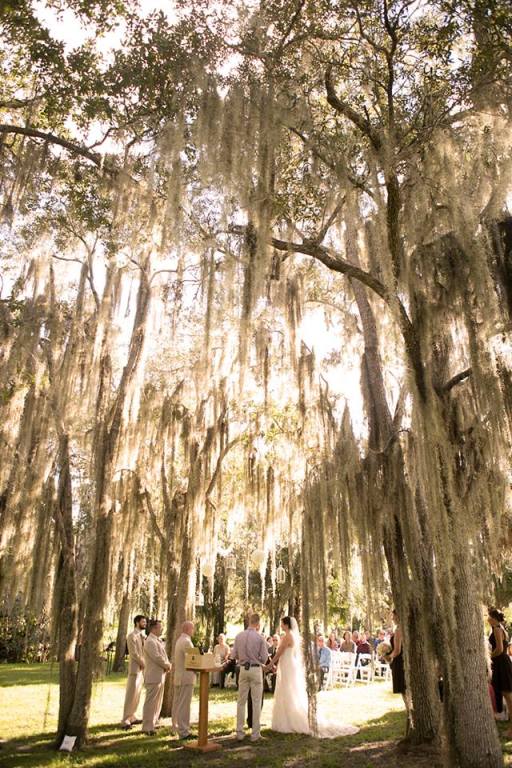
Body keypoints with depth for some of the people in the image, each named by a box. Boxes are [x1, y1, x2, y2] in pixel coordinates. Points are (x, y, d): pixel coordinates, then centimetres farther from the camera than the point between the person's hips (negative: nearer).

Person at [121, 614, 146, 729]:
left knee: (137, 694, 11)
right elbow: (134, 654, -15)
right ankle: (125, 720, -1)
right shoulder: (132, 636, -11)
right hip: (135, 668, -7)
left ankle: (132, 717, 20)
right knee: (131, 694, -5)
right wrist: (144, 664, -12)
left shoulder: (143, 636, 12)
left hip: (142, 668, 7)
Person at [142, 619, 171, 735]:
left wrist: (167, 665, -2)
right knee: (150, 702, -4)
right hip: (153, 676, -10)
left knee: (157, 702, 18)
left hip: (160, 676, 10)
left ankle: (152, 723, 28)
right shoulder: (150, 641, -18)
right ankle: (147, 727, 3)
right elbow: (157, 658, -23)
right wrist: (167, 665, -9)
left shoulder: (157, 640, 14)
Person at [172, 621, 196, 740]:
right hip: (186, 677, -10)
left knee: (177, 703, 19)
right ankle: (183, 732, 0)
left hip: (178, 676, 10)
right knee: (184, 705, -5)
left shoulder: (179, 640, 12)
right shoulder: (187, 641, -20)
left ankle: (176, 727, 30)